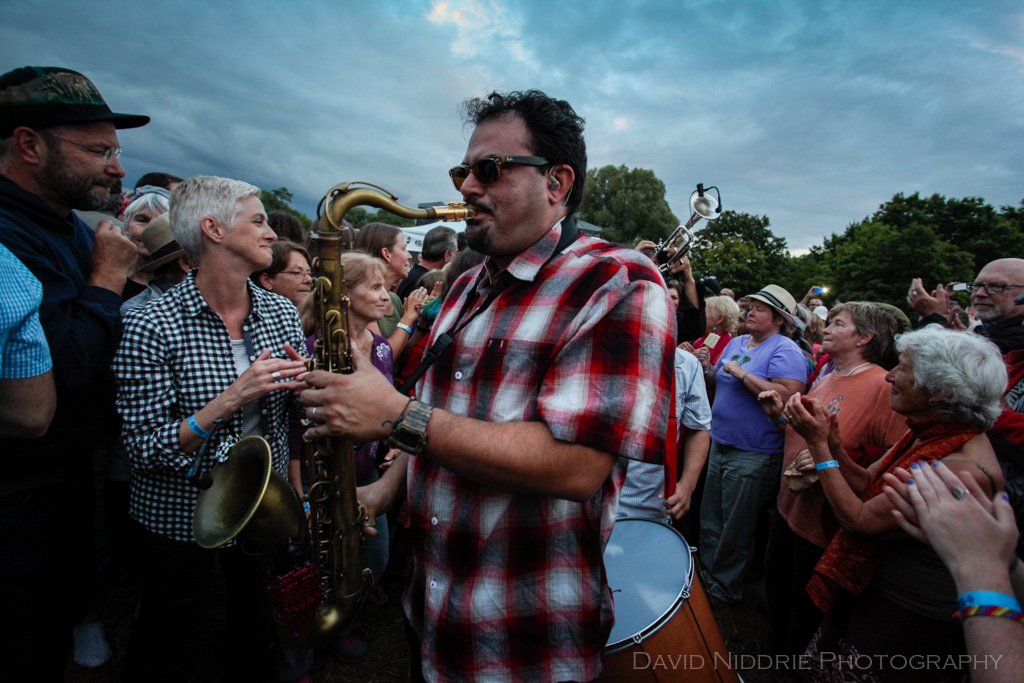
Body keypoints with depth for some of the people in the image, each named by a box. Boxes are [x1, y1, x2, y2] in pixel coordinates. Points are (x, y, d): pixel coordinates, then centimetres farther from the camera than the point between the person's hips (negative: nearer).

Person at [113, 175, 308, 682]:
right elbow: (145, 450, -19)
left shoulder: (282, 312, -4)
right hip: (179, 520, -4)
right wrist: (231, 399, -31)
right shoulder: (151, 328, -19)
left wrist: (301, 385, -17)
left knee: (257, 635, 24)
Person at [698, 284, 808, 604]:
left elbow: (788, 396, -27)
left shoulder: (785, 350, -13)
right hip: (719, 445, 8)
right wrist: (706, 368, -3)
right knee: (711, 520, 19)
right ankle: (707, 573, 36)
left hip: (754, 454, -8)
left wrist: (742, 374, -22)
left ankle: (725, 588, 25)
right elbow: (717, 385, 17)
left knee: (735, 529, 7)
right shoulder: (736, 343, 11)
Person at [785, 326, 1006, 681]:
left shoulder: (964, 471, -30)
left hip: (907, 621, -7)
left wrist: (818, 444, -24)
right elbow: (868, 486, 4)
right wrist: (832, 443, -12)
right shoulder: (928, 434, -1)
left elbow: (860, 520, -26)